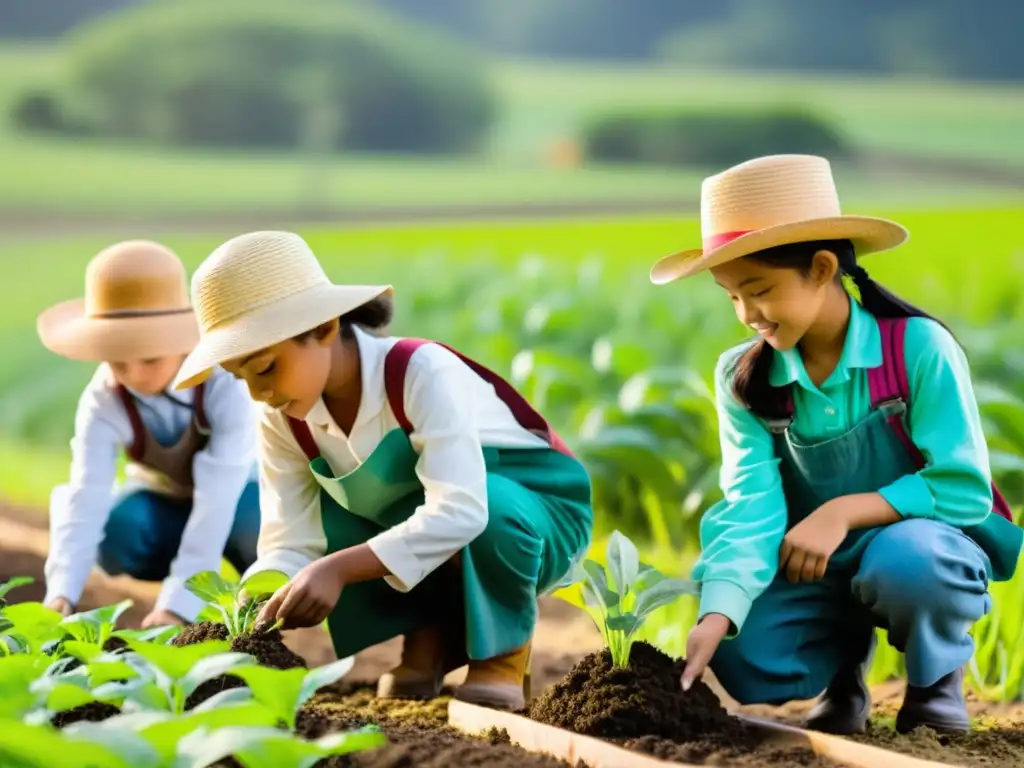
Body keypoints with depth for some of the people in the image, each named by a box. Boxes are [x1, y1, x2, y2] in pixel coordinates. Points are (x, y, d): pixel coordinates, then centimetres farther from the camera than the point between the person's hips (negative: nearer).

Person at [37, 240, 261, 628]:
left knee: (255, 521, -39)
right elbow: (87, 496, -35)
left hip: (236, 494, -3)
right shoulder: (103, 402, -26)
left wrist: (177, 603, -48)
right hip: (166, 502, 3)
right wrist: (61, 594, -51)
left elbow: (217, 497, -41)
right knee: (116, 530, -30)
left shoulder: (224, 384, -35)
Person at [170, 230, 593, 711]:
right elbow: (291, 543, -16)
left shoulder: (422, 373, -30)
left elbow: (459, 511, -43)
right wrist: (261, 612, -38)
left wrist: (338, 568, -50)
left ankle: (504, 652, -12)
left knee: (490, 506, -39)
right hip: (417, 535, 6)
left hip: (535, 516, -6)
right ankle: (429, 637, 0)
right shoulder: (284, 420, -11)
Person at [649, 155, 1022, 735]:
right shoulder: (744, 379, -6)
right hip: (819, 564, 4)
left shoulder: (918, 347, -19)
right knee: (745, 660, -24)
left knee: (905, 561, -39)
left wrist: (845, 512, -25)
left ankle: (938, 680, -4)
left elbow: (964, 489, -19)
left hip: (926, 542, -3)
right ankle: (844, 664, 13)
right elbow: (752, 508, -17)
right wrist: (715, 618, -33)